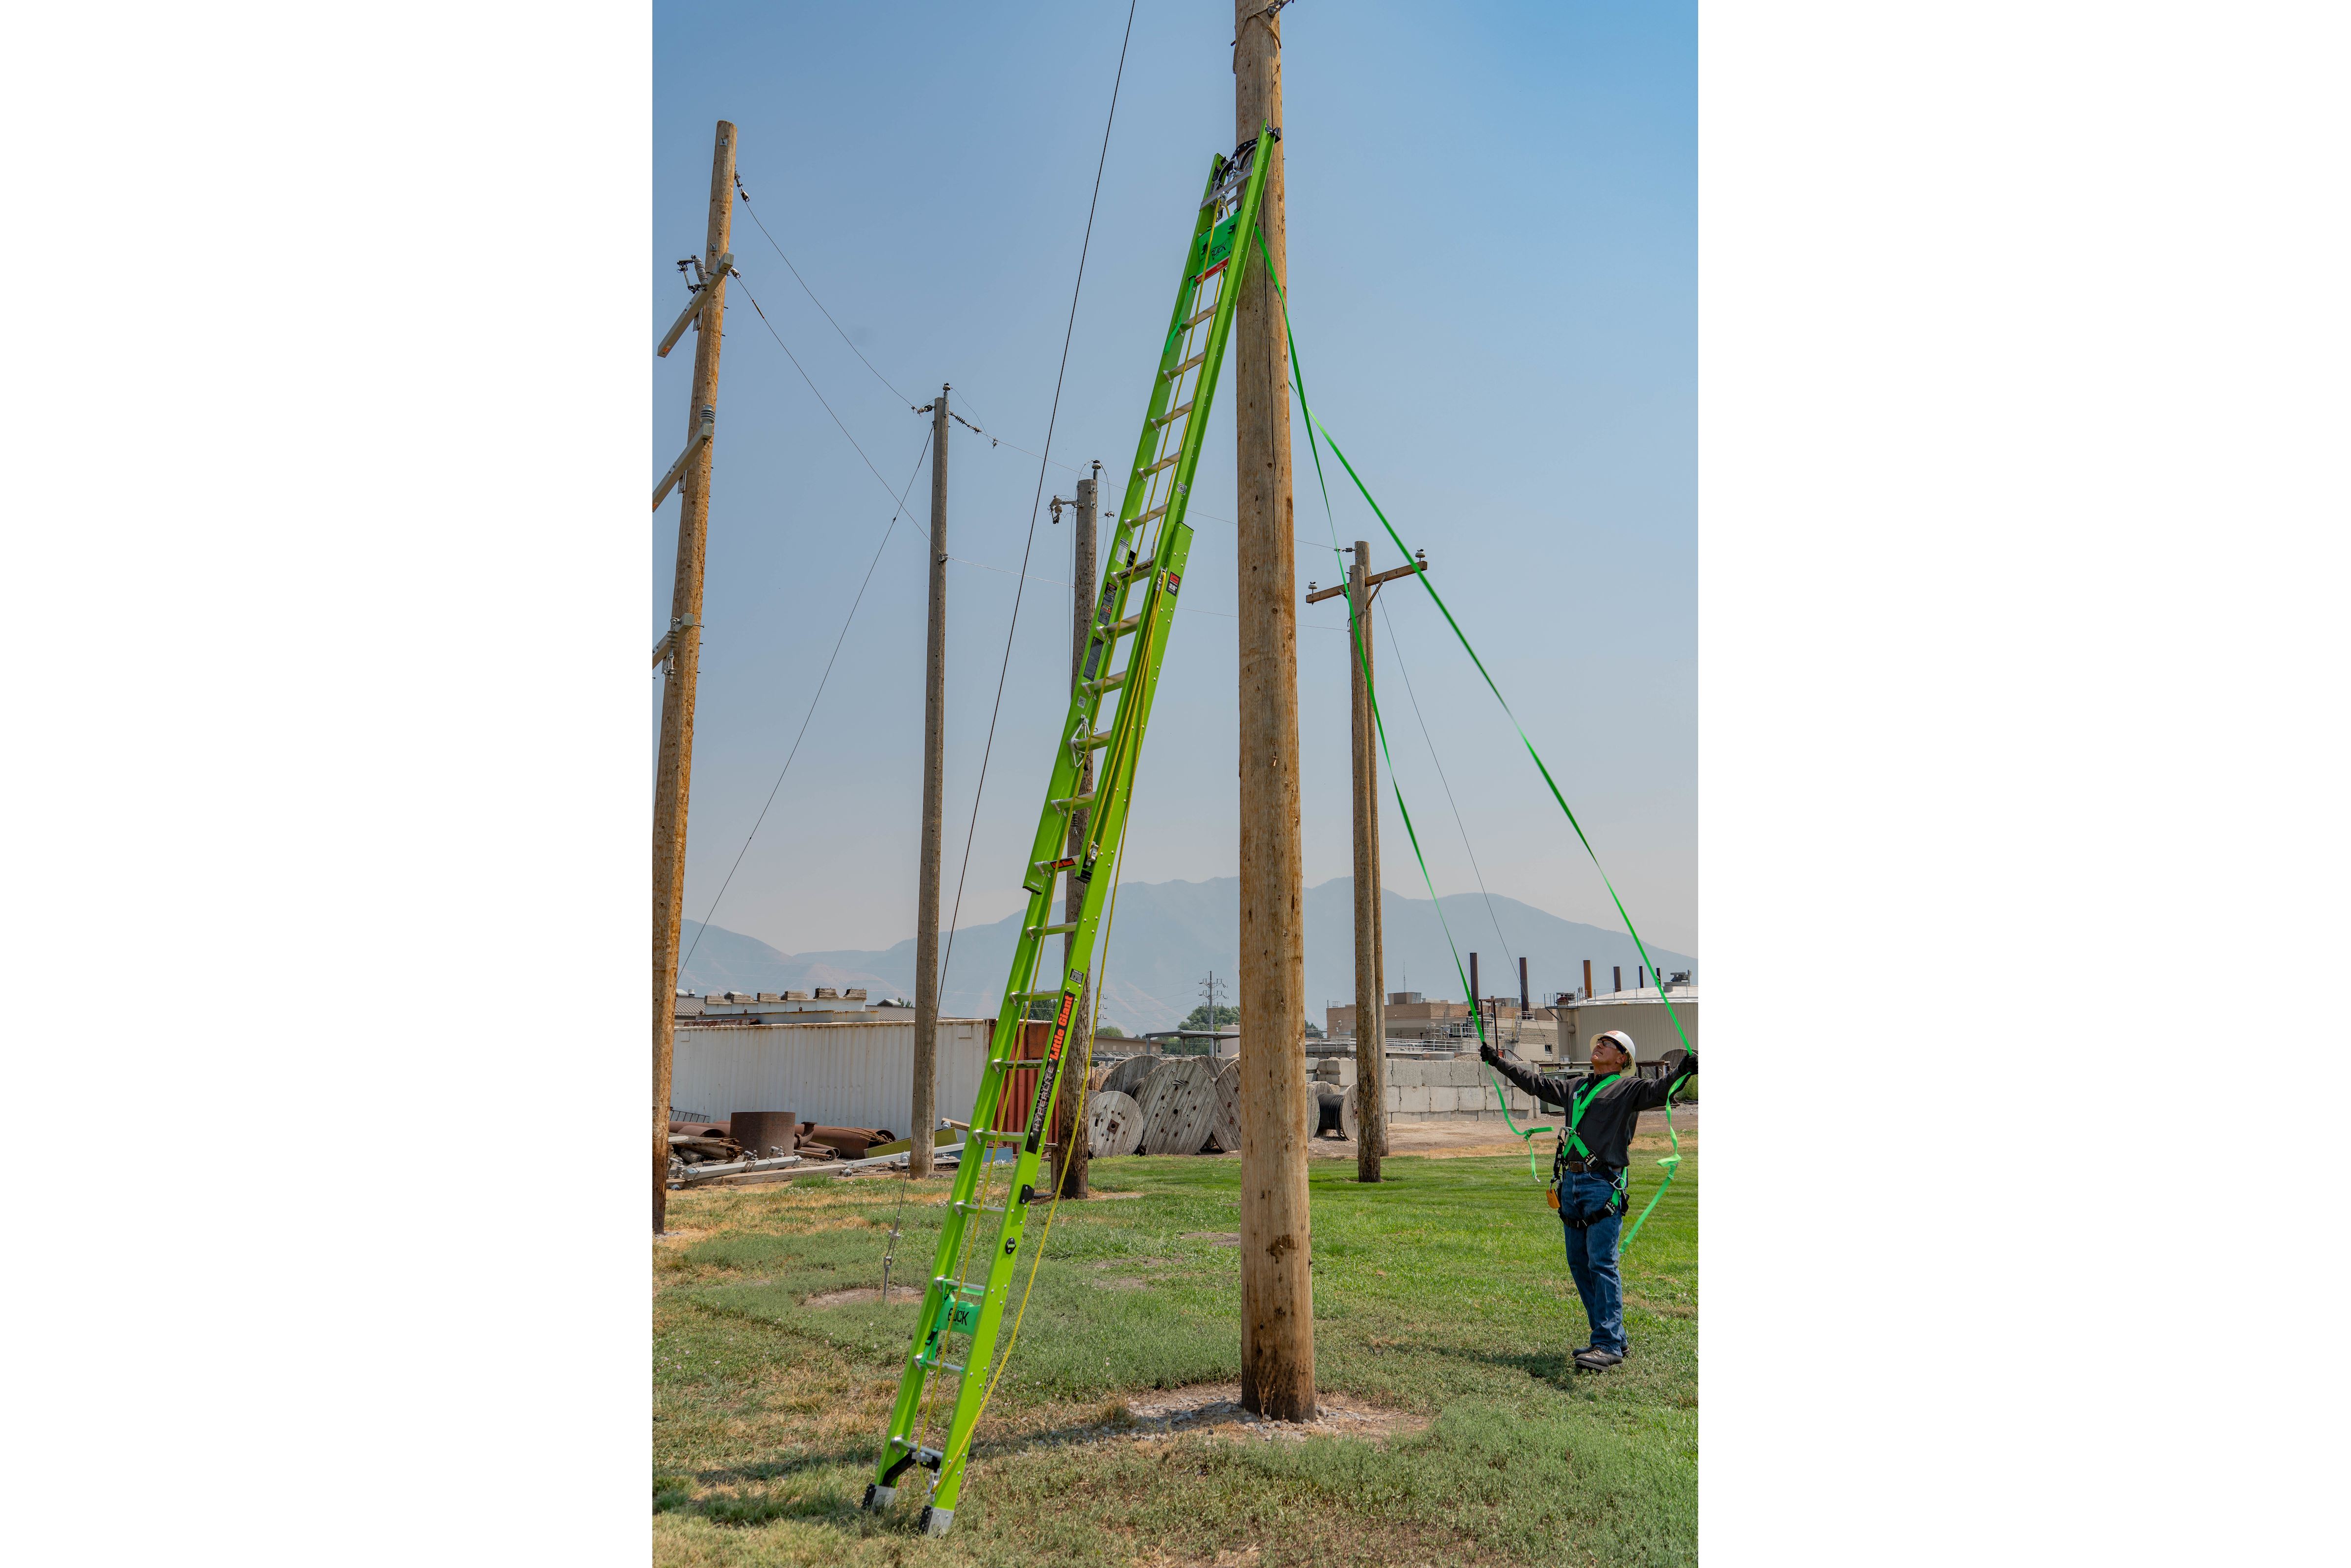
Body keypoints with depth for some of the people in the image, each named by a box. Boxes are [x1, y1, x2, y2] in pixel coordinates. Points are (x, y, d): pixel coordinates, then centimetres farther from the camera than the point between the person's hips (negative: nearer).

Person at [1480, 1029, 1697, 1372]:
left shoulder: (1627, 1087, 0)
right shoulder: (1574, 1086, 21)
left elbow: (1657, 1090, -18)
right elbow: (1535, 1083, 30)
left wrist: (1682, 1071, -37)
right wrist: (1497, 1060, 35)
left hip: (1603, 1184, -7)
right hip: (1571, 1182, 8)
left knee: (1602, 1263, -11)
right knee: (1579, 1263, 9)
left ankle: (1608, 1345, -7)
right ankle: (1613, 1337, 18)